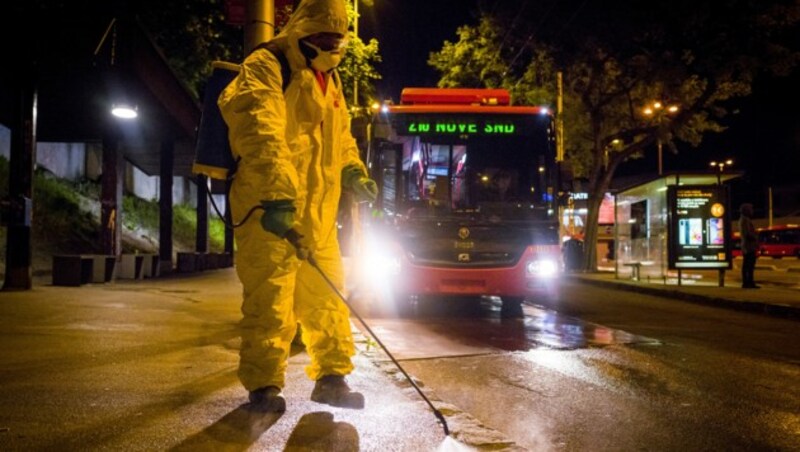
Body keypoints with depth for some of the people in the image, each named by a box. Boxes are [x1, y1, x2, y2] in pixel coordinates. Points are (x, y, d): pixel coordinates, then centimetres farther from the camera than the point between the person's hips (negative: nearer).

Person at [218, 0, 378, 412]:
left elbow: (341, 135, 31)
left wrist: (353, 172, 13)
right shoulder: (265, 68, -9)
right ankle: (263, 384, 7)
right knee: (270, 297, -6)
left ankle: (331, 377, 23)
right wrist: (277, 193, -34)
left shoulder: (329, 82, 19)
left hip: (317, 212, 8)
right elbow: (261, 131, -23)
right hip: (269, 207, -8)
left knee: (326, 296, 12)